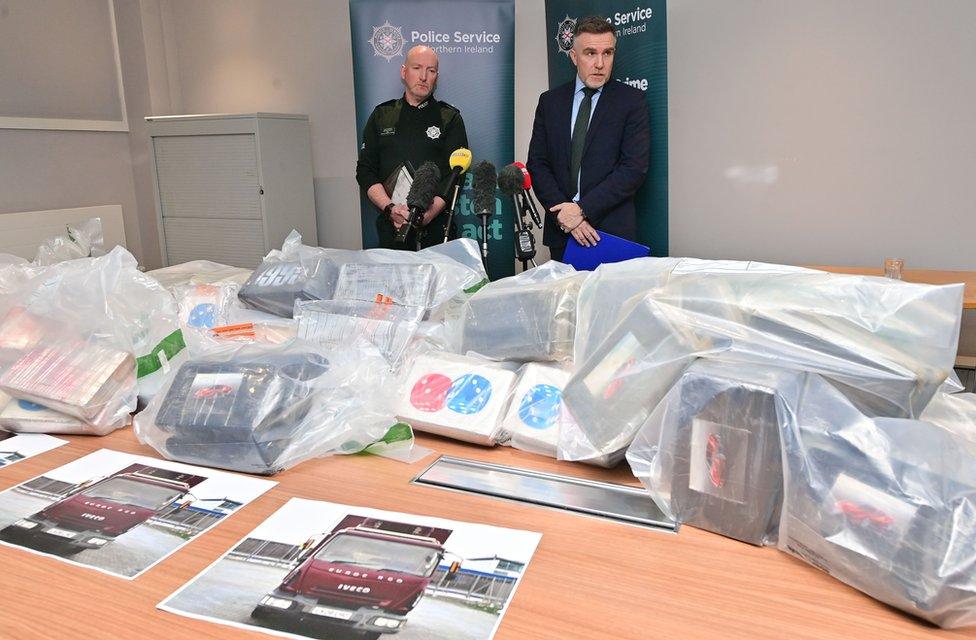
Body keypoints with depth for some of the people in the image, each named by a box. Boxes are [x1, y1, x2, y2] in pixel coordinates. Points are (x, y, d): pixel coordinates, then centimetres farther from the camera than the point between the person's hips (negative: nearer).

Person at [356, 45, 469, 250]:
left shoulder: (450, 118, 5)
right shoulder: (382, 115, 11)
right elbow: (365, 171, 5)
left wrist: (428, 214, -20)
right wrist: (390, 208, -12)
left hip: (436, 229, -1)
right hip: (391, 228, 2)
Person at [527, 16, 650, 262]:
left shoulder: (632, 100, -1)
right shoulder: (550, 101, 8)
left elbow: (635, 168, -9)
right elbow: (537, 164, 4)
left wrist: (582, 208, -15)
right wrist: (563, 213, -11)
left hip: (613, 232, -2)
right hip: (561, 232, 3)